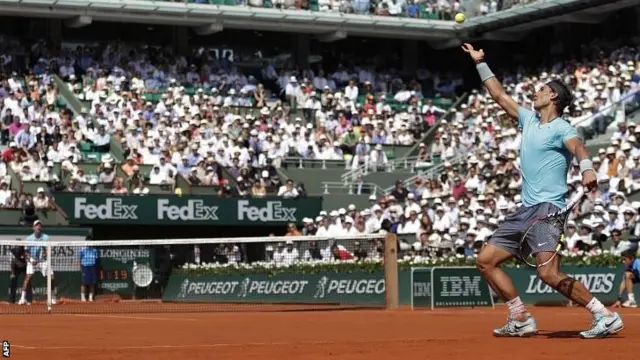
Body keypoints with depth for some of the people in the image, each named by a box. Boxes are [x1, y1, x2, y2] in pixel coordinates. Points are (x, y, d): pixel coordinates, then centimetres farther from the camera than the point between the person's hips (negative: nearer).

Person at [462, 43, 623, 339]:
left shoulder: (561, 129, -6)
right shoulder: (529, 120, 18)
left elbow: (577, 146, -27)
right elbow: (500, 96, 29)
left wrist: (587, 168, -49)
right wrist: (480, 64, 30)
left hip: (547, 208, -9)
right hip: (525, 211, 9)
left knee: (549, 273, -23)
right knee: (486, 261, 7)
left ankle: (606, 317, -15)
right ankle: (522, 320, 9)